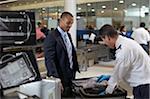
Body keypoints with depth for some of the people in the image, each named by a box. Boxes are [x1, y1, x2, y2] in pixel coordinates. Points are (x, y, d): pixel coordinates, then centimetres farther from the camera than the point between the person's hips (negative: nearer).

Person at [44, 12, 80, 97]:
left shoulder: (68, 35, 12)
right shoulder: (52, 37, -14)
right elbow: (50, 60, -19)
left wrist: (75, 68, 8)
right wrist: (56, 80, -24)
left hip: (71, 75, 8)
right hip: (61, 77, -7)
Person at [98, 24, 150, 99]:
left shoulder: (123, 49, -26)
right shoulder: (124, 42, 4)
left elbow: (119, 72, -15)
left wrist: (109, 89, -3)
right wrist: (110, 79, 14)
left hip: (143, 84, -9)